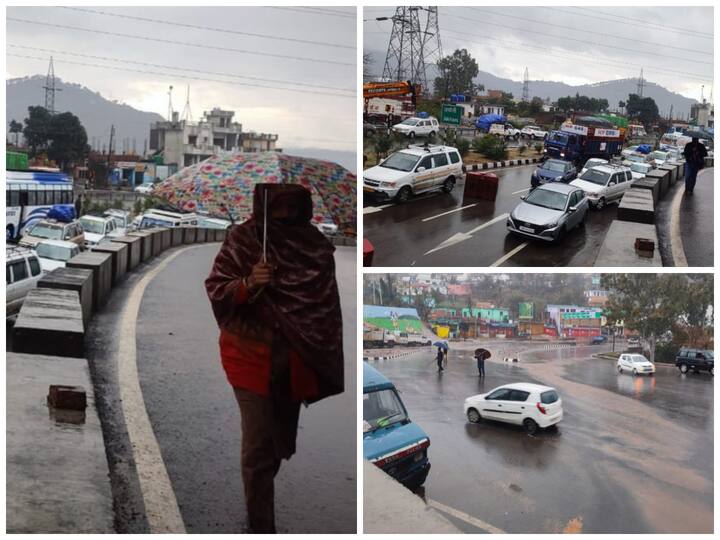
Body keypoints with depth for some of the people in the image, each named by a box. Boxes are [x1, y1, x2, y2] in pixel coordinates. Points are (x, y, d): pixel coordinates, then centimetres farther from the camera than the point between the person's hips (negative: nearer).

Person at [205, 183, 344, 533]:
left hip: (297, 358, 3)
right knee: (259, 445, -4)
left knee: (285, 438, 17)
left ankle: (263, 503, 43)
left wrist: (330, 359, 2)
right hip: (252, 356, -3)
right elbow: (215, 292, -7)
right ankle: (261, 527, 6)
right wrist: (247, 284, -26)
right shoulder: (242, 237, -8)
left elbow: (329, 305, 4)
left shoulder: (316, 243, -1)